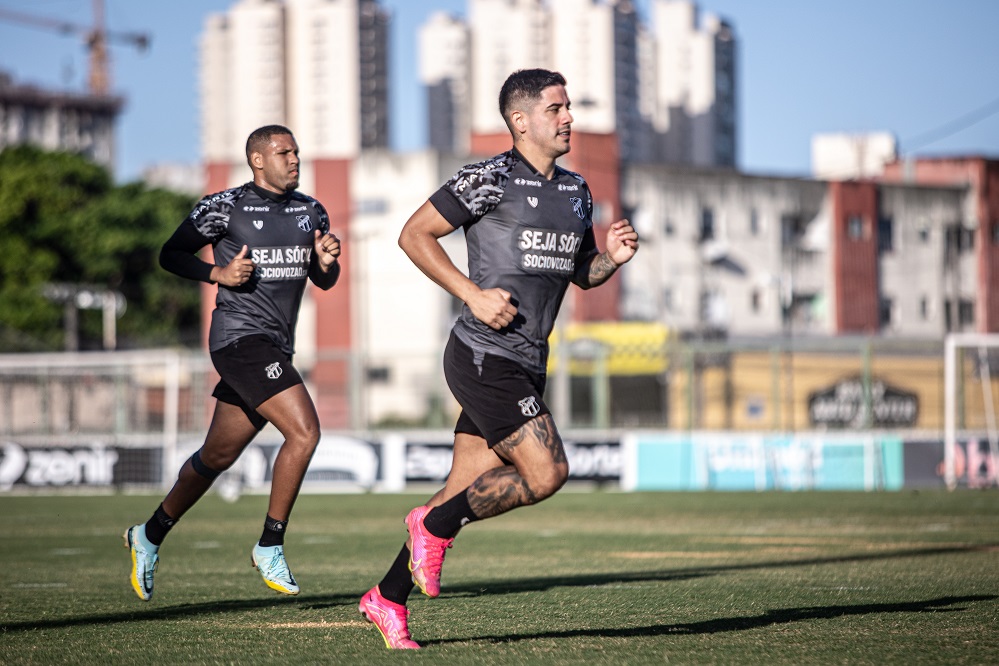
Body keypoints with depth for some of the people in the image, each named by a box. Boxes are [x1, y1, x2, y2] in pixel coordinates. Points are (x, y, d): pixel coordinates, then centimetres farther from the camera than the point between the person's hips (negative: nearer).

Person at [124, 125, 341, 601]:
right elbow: (171, 254, 2)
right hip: (240, 339, -7)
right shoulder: (223, 208, -6)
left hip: (275, 347, 7)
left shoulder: (310, 212, 11)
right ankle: (270, 545, -8)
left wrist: (326, 261, -4)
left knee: (217, 456, 15)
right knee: (304, 431, -20)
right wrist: (218, 273, -15)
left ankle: (149, 536, 32)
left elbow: (324, 281, 19)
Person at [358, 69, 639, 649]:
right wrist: (474, 294, -15)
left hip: (525, 368, 8)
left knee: (466, 492, 8)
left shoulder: (577, 192, 15)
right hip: (484, 357, -8)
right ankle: (435, 525, 2)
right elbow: (414, 235, -7)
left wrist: (611, 258, 3)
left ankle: (388, 600, 17)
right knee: (546, 472, -16)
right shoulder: (491, 179, -9)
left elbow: (581, 273, 26)